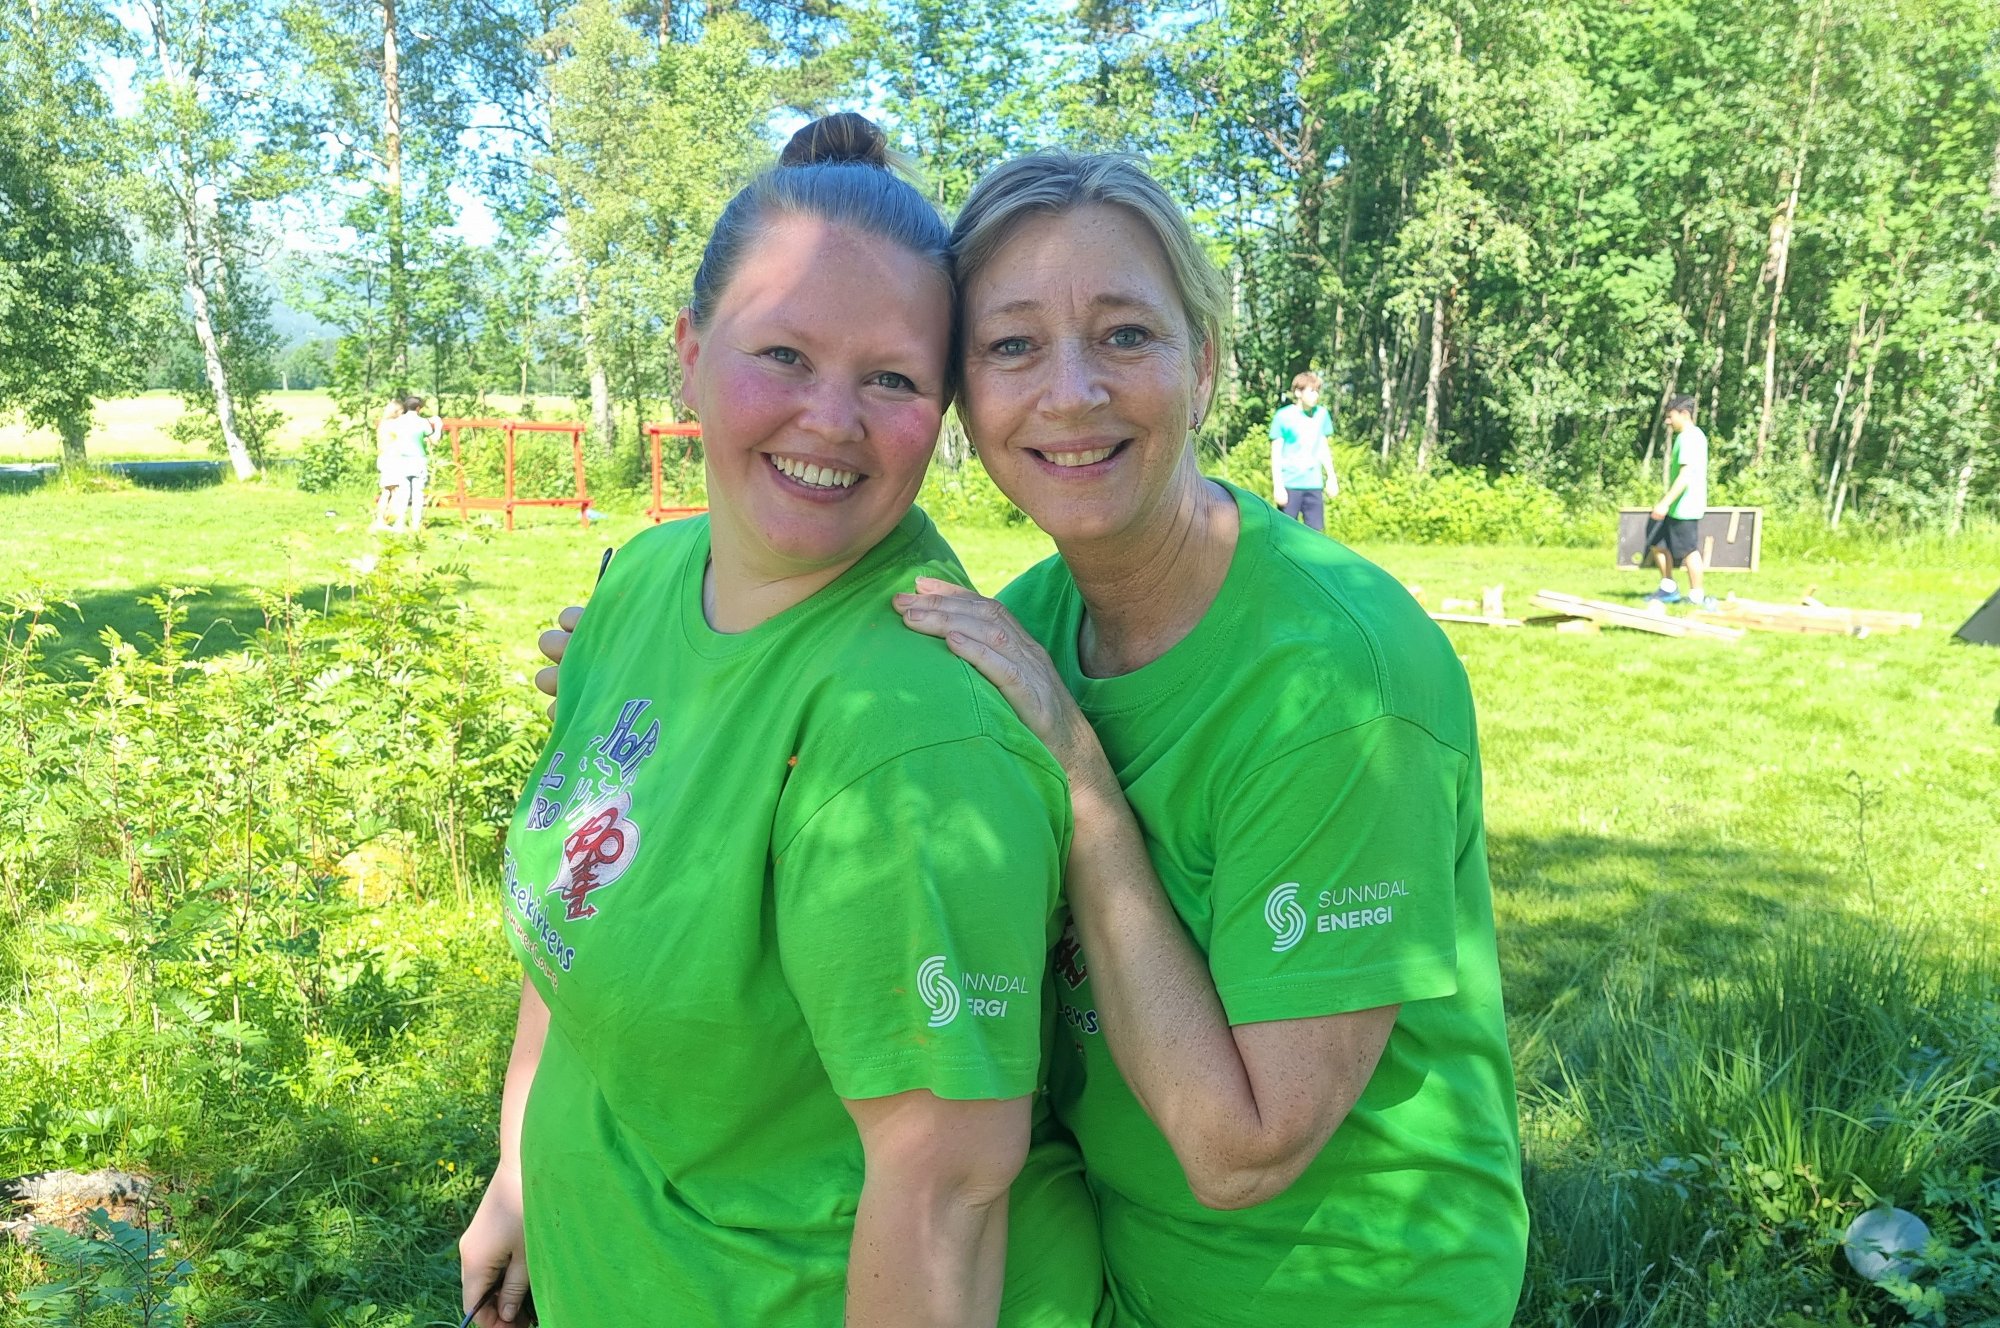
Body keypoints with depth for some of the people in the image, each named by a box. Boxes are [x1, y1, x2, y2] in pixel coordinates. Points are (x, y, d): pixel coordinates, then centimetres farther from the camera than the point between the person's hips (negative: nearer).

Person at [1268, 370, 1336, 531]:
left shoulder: (1322, 414, 7)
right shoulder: (1283, 416, -6)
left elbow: (1324, 448, 16)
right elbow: (1276, 454, -6)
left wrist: (1332, 477, 14)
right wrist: (1277, 485, -12)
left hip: (1314, 485, 4)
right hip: (1289, 484, -4)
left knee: (1316, 532, 4)